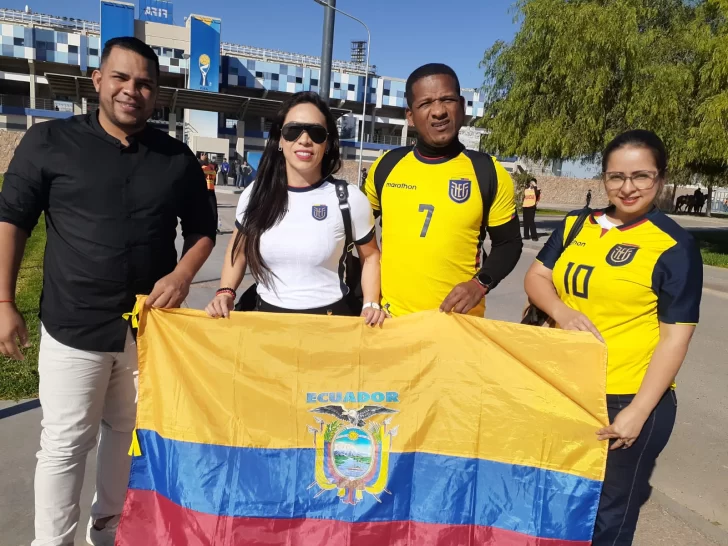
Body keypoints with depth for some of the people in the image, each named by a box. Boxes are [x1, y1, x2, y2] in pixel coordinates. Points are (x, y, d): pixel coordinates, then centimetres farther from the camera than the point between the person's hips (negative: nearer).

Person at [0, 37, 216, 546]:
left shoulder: (177, 157, 3)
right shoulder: (50, 141, -3)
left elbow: (202, 229, 10)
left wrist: (182, 275, -8)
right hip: (74, 328, -2)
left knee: (130, 434, 17)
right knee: (66, 445, 7)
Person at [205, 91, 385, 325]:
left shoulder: (350, 198, -10)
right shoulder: (255, 194, -3)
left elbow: (370, 255, 4)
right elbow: (238, 250, 11)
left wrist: (371, 304, -9)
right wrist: (225, 292, -5)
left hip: (329, 321, -2)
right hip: (266, 317, 3)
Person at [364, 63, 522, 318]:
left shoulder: (489, 172, -4)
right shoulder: (385, 166, 1)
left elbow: (509, 243, 3)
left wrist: (481, 284, -13)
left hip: (458, 321, -1)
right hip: (391, 317, 2)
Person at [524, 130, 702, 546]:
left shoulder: (675, 246, -10)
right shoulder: (576, 225, 5)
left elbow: (675, 338, -11)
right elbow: (536, 276, 7)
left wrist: (637, 412, -15)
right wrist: (561, 311, -14)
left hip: (627, 400, -4)